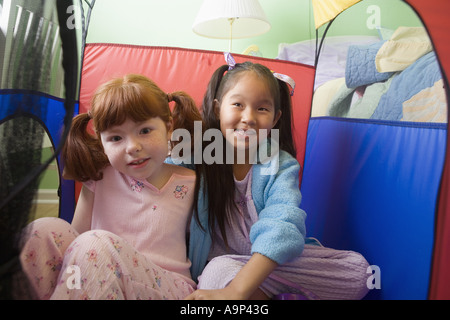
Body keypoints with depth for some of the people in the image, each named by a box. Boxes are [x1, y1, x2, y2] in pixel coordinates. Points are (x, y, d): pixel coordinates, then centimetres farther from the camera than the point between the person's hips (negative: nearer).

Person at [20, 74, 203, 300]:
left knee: (96, 244, -32)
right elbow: (77, 235, 6)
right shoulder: (99, 178, 4)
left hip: (167, 289, -2)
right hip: (96, 283, 3)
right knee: (45, 231, -20)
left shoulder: (190, 185, -2)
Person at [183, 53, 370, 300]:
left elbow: (281, 226, -29)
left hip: (273, 260, 2)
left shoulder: (281, 167, -11)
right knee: (219, 271, -37)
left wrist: (236, 290, -40)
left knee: (358, 268, -15)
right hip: (218, 260, -1)